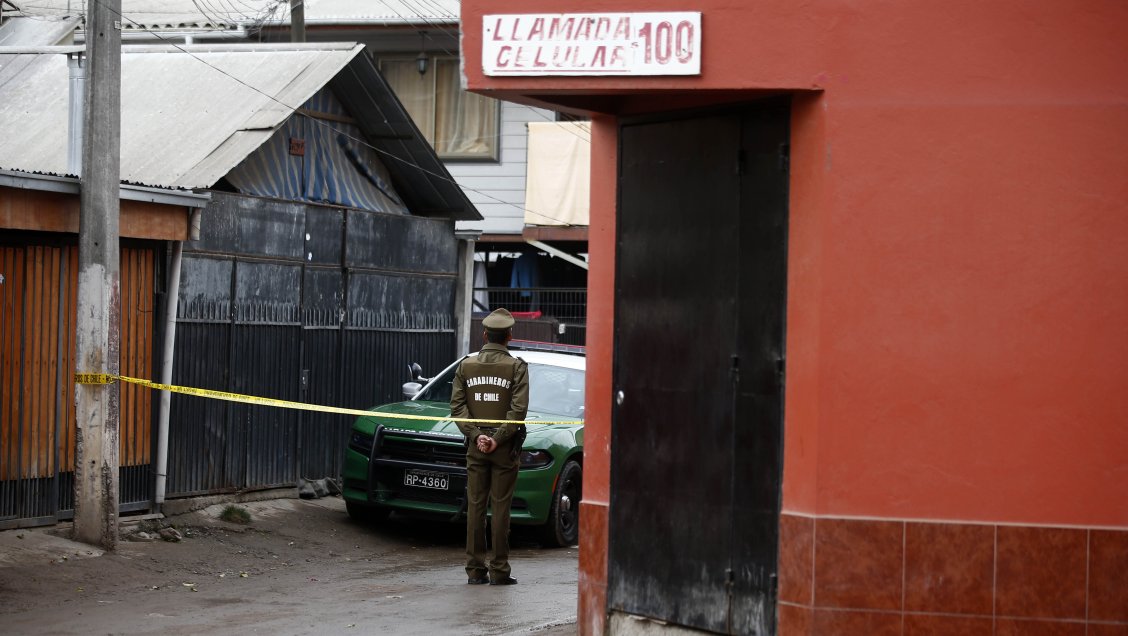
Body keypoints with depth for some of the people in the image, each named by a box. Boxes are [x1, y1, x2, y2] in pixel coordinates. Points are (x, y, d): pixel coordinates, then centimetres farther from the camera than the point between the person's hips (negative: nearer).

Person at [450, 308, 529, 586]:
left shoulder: (466, 366, 5)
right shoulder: (516, 367, -5)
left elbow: (457, 406, -1)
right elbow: (518, 409, -13)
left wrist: (476, 435, -5)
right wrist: (498, 438, -10)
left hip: (475, 447, 3)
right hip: (504, 448, -3)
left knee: (475, 506, 6)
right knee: (500, 507, 0)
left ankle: (475, 570, 7)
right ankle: (499, 570, 0)